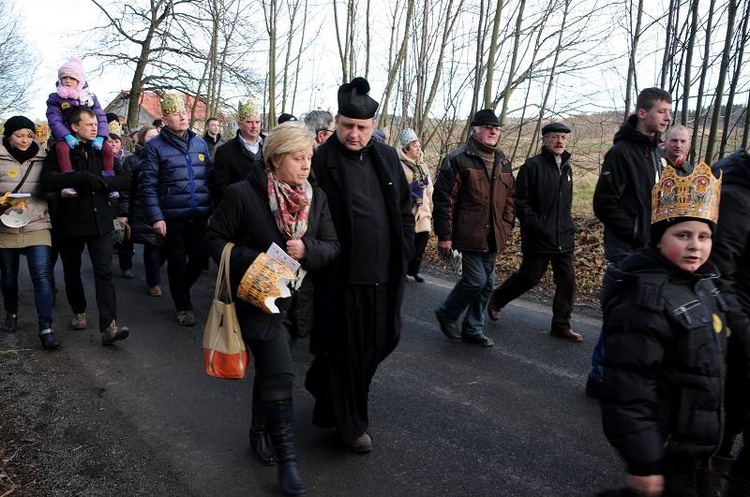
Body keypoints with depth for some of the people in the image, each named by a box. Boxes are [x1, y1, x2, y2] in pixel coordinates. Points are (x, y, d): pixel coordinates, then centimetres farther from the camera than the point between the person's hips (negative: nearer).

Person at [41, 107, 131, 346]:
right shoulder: (60, 151, 1)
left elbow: (125, 181, 1)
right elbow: (47, 180, -15)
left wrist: (100, 181, -14)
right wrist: (83, 177, -21)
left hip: (100, 220, 1)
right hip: (71, 220, 0)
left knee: (104, 271, -9)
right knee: (72, 270, 14)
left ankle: (109, 326, -14)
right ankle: (79, 312, 35)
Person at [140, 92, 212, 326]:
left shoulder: (200, 143, 10)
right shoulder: (155, 147, -4)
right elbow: (148, 185, -7)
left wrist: (213, 210, 9)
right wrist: (156, 217, -13)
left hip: (200, 217, 4)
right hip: (172, 218, -4)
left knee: (200, 258, 6)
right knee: (177, 263, 7)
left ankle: (180, 289, 36)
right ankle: (183, 306, 25)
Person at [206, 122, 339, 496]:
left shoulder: (317, 198, 1)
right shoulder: (243, 194, -13)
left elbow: (332, 247, 2)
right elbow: (217, 238, -8)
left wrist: (306, 250, -19)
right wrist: (253, 262, -22)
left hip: (295, 297, 6)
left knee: (269, 368, 20)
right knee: (279, 373, -10)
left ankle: (260, 433, 41)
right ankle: (286, 459, 4)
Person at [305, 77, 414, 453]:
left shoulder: (387, 158, 9)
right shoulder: (321, 161, -8)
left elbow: (405, 208, 16)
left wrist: (405, 250, 11)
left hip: (384, 274, 6)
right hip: (342, 277, -6)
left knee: (381, 342, 17)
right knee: (345, 350, 7)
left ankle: (322, 384, 44)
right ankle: (349, 425, 27)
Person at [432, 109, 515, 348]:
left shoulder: (503, 161, 14)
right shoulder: (458, 159, -9)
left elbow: (510, 195, 21)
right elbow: (443, 198, -12)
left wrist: (506, 225, 10)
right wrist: (444, 235, -14)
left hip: (492, 236, 7)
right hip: (468, 233, -7)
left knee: (487, 283, 11)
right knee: (476, 280, -10)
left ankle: (473, 329, 26)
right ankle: (447, 314, 16)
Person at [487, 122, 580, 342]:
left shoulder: (566, 168, 14)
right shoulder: (532, 165, -9)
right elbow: (521, 202, -12)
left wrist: (569, 227, 13)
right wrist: (537, 227, -16)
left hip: (563, 238, 7)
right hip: (538, 238, -7)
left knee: (567, 279, 5)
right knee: (530, 276, 2)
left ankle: (561, 325, 17)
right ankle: (496, 301, 27)